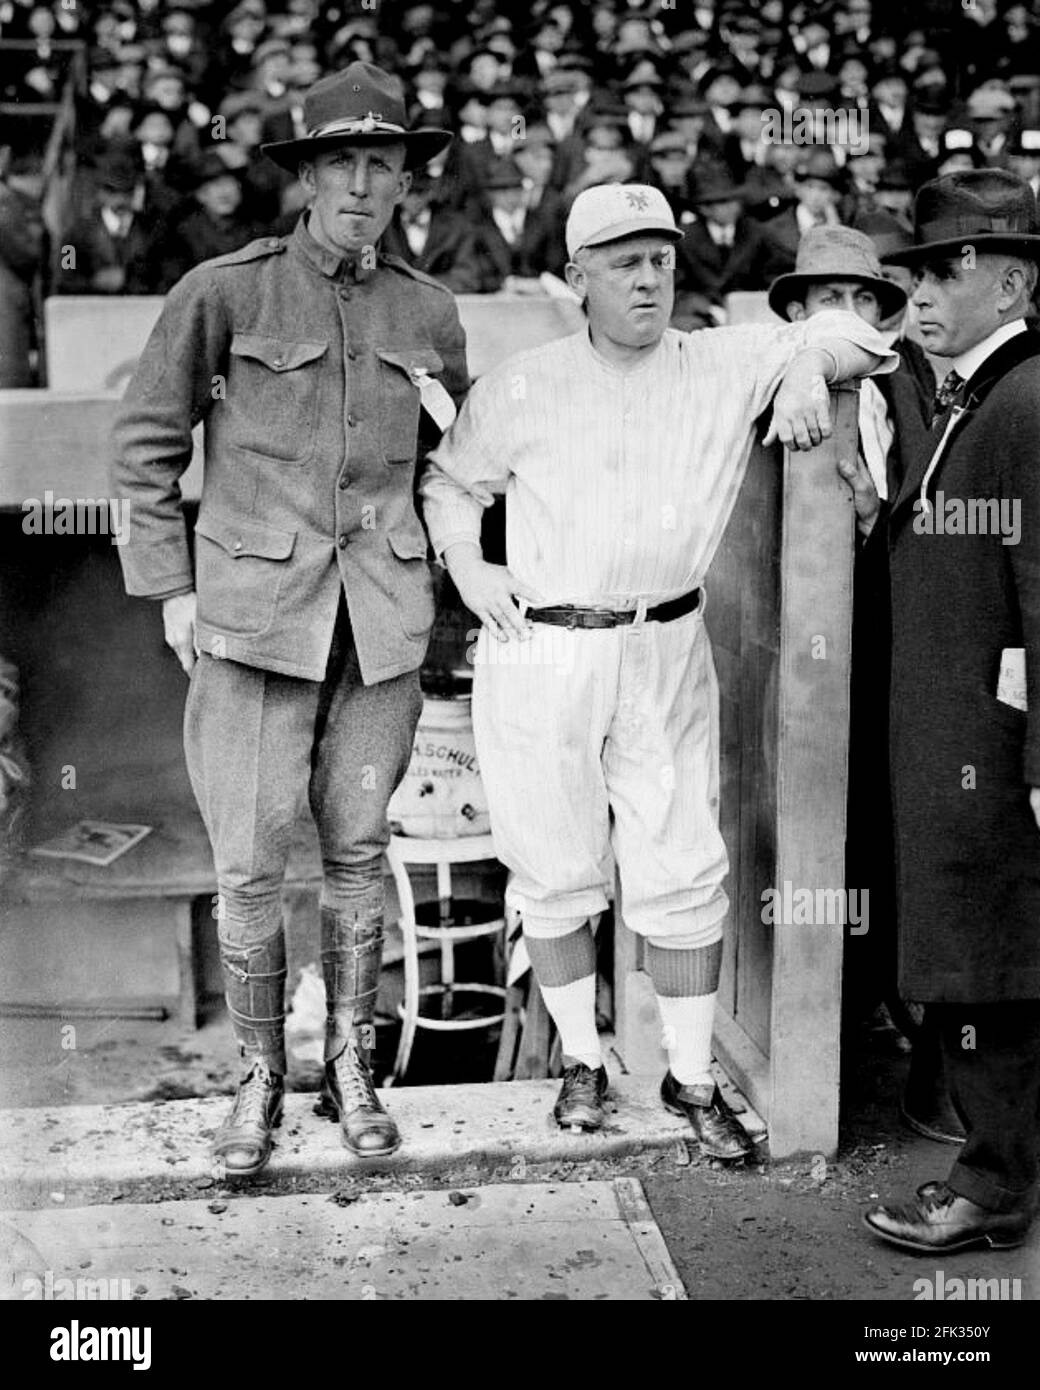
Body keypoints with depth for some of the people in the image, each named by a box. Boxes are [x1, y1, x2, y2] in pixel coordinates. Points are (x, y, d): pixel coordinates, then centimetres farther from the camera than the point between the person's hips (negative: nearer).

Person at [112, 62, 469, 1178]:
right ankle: (260, 1078, 19)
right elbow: (146, 443, 2)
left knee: (358, 849, 10)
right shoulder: (223, 292, -3)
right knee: (248, 864, -1)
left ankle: (350, 1068, 25)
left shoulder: (428, 313, 7)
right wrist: (171, 587, -2)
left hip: (383, 617, 3)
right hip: (255, 610, -2)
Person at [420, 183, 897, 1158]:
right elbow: (447, 476, 16)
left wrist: (807, 367, -10)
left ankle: (692, 1078, 18)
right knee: (556, 871, 8)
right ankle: (581, 1060, 27)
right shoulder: (521, 389, 3)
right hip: (537, 654, 0)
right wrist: (463, 561, 1)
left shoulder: (728, 367, 3)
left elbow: (853, 332, 11)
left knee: (681, 874, 3)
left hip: (665, 654, 0)